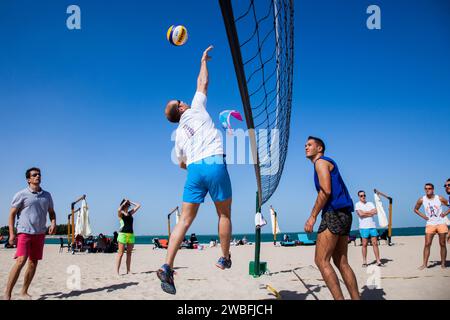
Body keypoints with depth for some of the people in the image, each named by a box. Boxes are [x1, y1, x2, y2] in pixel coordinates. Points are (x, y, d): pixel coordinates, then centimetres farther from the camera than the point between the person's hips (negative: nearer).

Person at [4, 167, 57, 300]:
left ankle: (24, 291, 21)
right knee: (20, 261, -16)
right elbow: (12, 214, 0)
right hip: (24, 233, -5)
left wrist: (53, 223, -1)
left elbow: (51, 212, 19)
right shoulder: (21, 194, -1)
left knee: (33, 263, 7)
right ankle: (7, 294, -9)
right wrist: (11, 233, -7)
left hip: (40, 234, 5)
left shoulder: (47, 195, 11)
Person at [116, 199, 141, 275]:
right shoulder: (120, 214, 1)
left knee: (129, 253, 7)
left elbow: (138, 206, 20)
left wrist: (130, 202, 14)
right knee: (120, 254, -6)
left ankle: (128, 271, 11)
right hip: (123, 234, -5)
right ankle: (117, 272, -5)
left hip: (131, 234, 6)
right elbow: (119, 210, -23)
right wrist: (123, 203, -10)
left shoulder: (130, 213, 15)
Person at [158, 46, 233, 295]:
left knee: (185, 220, 3)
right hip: (215, 164, -4)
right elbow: (203, 83, 18)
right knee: (224, 214, 11)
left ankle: (167, 267, -7)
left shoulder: (178, 134, 21)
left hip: (194, 169, 4)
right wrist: (204, 61, 32)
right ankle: (225, 259, 21)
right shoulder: (196, 110, 12)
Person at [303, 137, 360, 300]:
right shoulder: (329, 164, 26)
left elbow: (326, 191, -15)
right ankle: (356, 298, 8)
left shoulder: (321, 161, -2)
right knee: (341, 262, 9)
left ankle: (339, 298, -14)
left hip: (334, 213, -10)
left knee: (321, 261, -10)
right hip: (344, 215, 10)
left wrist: (313, 216, -15)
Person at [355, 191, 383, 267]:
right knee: (364, 244, -1)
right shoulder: (357, 205, 2)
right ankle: (364, 262, 6)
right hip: (364, 227, -3)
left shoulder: (370, 203, 14)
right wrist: (371, 212, -3)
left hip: (372, 226, 3)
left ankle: (378, 261, 2)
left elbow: (376, 212, -1)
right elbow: (361, 214, -13)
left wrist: (365, 212, -8)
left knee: (375, 243, 1)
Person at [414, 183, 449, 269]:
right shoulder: (422, 200, -1)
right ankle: (425, 264, -5)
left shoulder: (440, 198, -4)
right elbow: (415, 209, 13)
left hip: (441, 223, 0)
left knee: (442, 244, 4)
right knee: (427, 244, -7)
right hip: (430, 224, 0)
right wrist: (422, 216, 1)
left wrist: (445, 213, -7)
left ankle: (443, 264, 13)